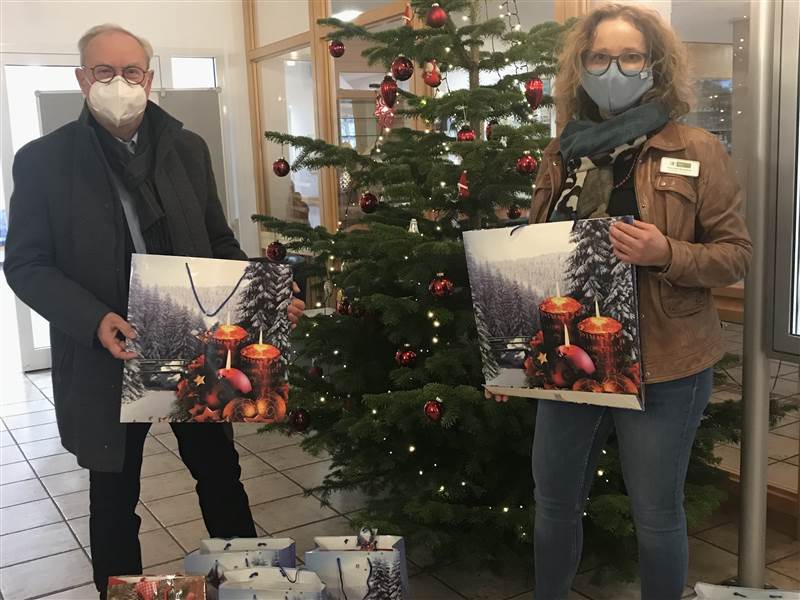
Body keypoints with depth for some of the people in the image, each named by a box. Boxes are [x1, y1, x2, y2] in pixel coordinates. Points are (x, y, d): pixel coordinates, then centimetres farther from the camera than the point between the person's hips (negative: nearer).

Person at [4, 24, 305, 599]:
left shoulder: (188, 148, 4)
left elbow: (219, 241, 10)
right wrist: (94, 320, -22)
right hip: (105, 359, -2)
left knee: (222, 476, 16)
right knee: (114, 498, 14)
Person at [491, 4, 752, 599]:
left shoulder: (697, 150, -5)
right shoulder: (563, 152, 6)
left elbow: (737, 253, -5)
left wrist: (666, 254, -23)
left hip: (661, 363, -4)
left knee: (656, 512, 9)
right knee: (554, 501, 17)